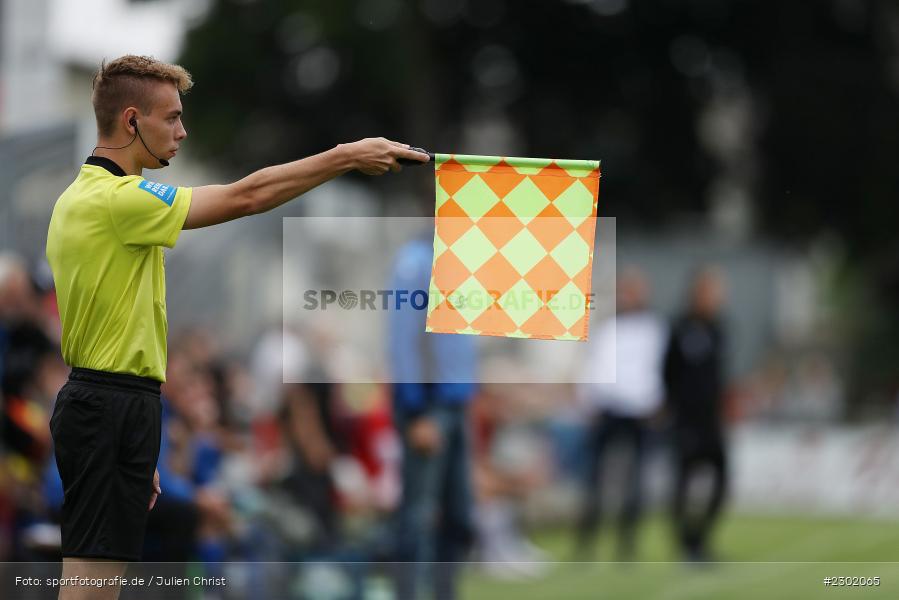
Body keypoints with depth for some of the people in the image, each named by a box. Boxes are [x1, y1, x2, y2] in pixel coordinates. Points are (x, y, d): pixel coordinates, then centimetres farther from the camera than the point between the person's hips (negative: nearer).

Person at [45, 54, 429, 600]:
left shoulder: (82, 197, 17)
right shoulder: (117, 198, -16)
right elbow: (245, 197, -19)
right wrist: (348, 156, -12)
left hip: (98, 405, 11)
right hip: (115, 409, -11)